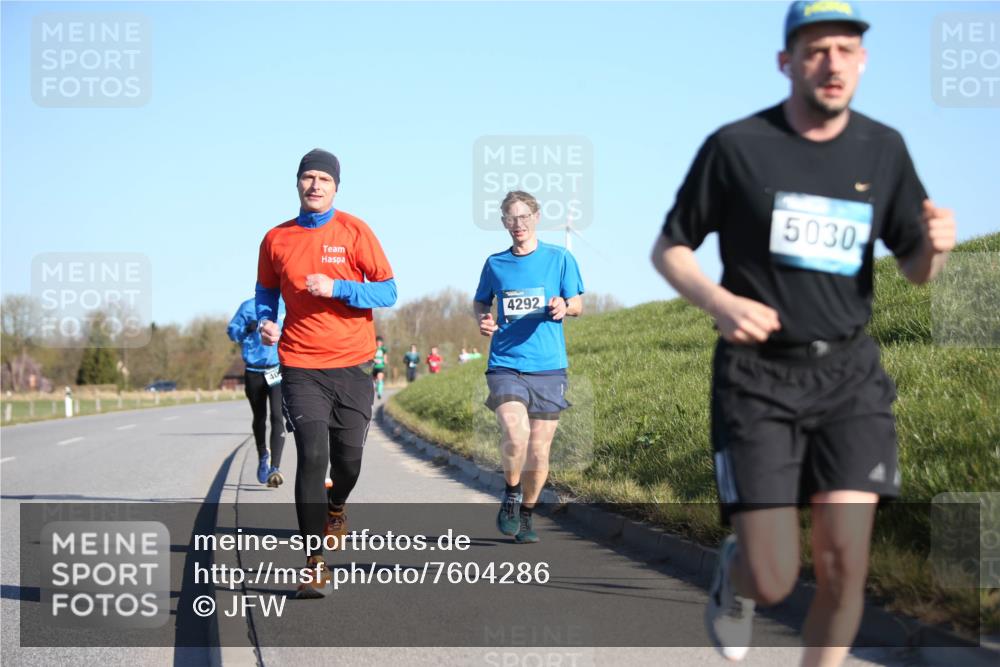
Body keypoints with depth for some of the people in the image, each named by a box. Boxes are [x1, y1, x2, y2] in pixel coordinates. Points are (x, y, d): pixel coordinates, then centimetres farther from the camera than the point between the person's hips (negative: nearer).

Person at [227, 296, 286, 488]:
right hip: (254, 373, 1)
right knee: (259, 418, 14)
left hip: (278, 370, -1)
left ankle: (275, 468, -21)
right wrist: (246, 329, -18)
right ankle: (262, 457, 41)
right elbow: (232, 330, 1)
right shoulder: (249, 307, 0)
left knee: (277, 417, -16)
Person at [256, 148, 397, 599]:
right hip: (300, 365, 0)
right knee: (312, 456, -13)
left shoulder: (354, 232, -1)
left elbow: (388, 292, -3)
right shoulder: (276, 240, 5)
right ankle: (315, 563, -10)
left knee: (348, 457, 5)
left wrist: (336, 288, -17)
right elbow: (266, 290, 21)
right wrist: (265, 321, 0)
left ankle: (335, 510, 42)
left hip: (352, 363, 0)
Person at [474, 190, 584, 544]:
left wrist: (563, 308, -15)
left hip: (548, 367, 0)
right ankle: (511, 496, 5)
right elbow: (480, 301, 21)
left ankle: (526, 514, 25)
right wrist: (482, 320, -1)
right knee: (515, 433, -22)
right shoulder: (495, 263, 8)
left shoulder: (559, 258, 4)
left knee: (538, 450, 2)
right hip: (505, 364, 0)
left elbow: (577, 304, 9)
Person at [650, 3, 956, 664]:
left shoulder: (883, 149, 5)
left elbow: (916, 270, 13)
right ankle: (736, 573, 32)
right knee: (774, 584, -6)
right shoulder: (737, 146, -4)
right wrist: (720, 302, -16)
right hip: (758, 376, -3)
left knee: (844, 564, -10)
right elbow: (668, 249, 4)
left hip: (850, 374, 3)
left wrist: (936, 244, -11)